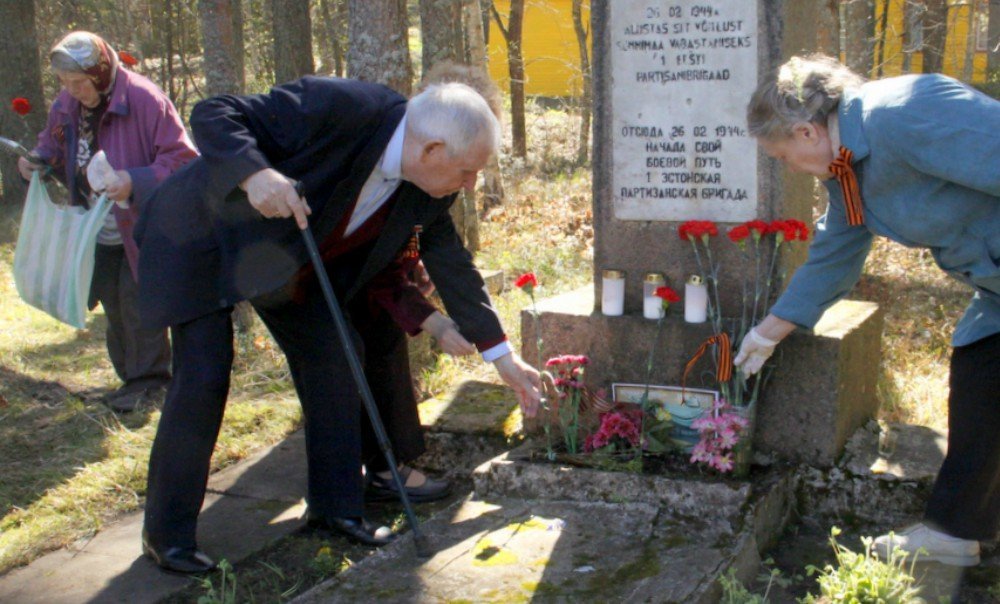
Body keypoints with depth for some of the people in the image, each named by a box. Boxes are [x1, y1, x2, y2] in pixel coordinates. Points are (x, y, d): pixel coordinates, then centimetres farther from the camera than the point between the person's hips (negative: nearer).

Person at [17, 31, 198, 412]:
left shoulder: (144, 100, -19)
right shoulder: (65, 106, 2)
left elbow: (183, 158, -19)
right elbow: (53, 149, 18)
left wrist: (136, 182, -31)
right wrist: (36, 160, -5)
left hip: (142, 226, -7)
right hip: (100, 232, 7)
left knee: (135, 296, -7)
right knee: (112, 300, 11)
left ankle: (148, 380, 7)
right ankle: (131, 374, 25)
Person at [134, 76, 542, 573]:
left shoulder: (427, 194, -11)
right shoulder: (337, 106, -32)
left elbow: (451, 263, 2)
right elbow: (212, 115, -28)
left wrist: (502, 355, 4)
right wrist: (255, 174, -48)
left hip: (289, 260, 7)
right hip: (205, 235, -7)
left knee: (332, 356, 1)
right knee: (203, 378, -11)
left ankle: (337, 506, 16)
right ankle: (167, 534, 5)